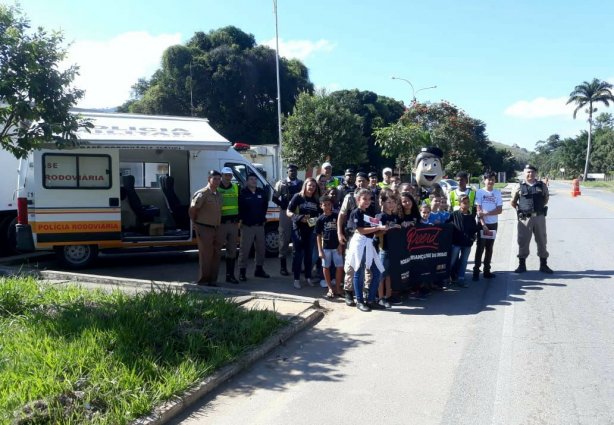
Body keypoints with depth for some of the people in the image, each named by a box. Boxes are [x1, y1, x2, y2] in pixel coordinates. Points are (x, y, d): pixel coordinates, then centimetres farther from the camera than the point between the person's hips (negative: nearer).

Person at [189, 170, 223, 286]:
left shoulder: (218, 195, 12)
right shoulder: (202, 194, -11)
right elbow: (191, 210, -9)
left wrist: (218, 224, 14)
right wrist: (196, 224, -2)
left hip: (216, 228, 7)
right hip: (204, 229, -7)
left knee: (216, 255, 9)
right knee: (206, 255, -4)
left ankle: (213, 280, 17)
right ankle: (203, 280, 6)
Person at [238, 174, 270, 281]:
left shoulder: (262, 192, 9)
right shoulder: (242, 193, -6)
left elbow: (265, 205, 19)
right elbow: (239, 207, -6)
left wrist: (263, 217, 13)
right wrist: (242, 219, -8)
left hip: (260, 225, 5)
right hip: (247, 225, -5)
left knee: (261, 248, 10)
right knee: (244, 249, -6)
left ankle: (259, 269, 22)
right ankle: (242, 272, -1)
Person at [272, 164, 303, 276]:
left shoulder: (302, 183, 9)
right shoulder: (281, 183, 3)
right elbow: (274, 198, 2)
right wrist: (282, 205, -9)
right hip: (286, 214, -2)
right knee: (284, 240, 1)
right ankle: (283, 267, 7)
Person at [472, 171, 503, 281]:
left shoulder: (497, 193, 5)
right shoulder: (480, 192, -3)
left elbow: (500, 210, -1)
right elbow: (478, 210, -8)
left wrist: (487, 213, -16)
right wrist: (483, 225, -15)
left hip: (493, 224, 3)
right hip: (482, 224, -3)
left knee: (489, 248, 9)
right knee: (480, 248, -3)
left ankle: (487, 271, 17)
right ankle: (476, 271, 1)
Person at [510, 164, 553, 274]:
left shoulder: (542, 186, 4)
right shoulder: (519, 187, -1)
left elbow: (546, 198, 19)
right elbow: (513, 203, 8)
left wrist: (541, 207, 11)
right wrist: (520, 210, 2)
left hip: (539, 217, 2)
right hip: (525, 219, -2)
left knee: (542, 241, 9)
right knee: (523, 241, 4)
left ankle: (543, 265, 20)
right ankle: (522, 265, 14)